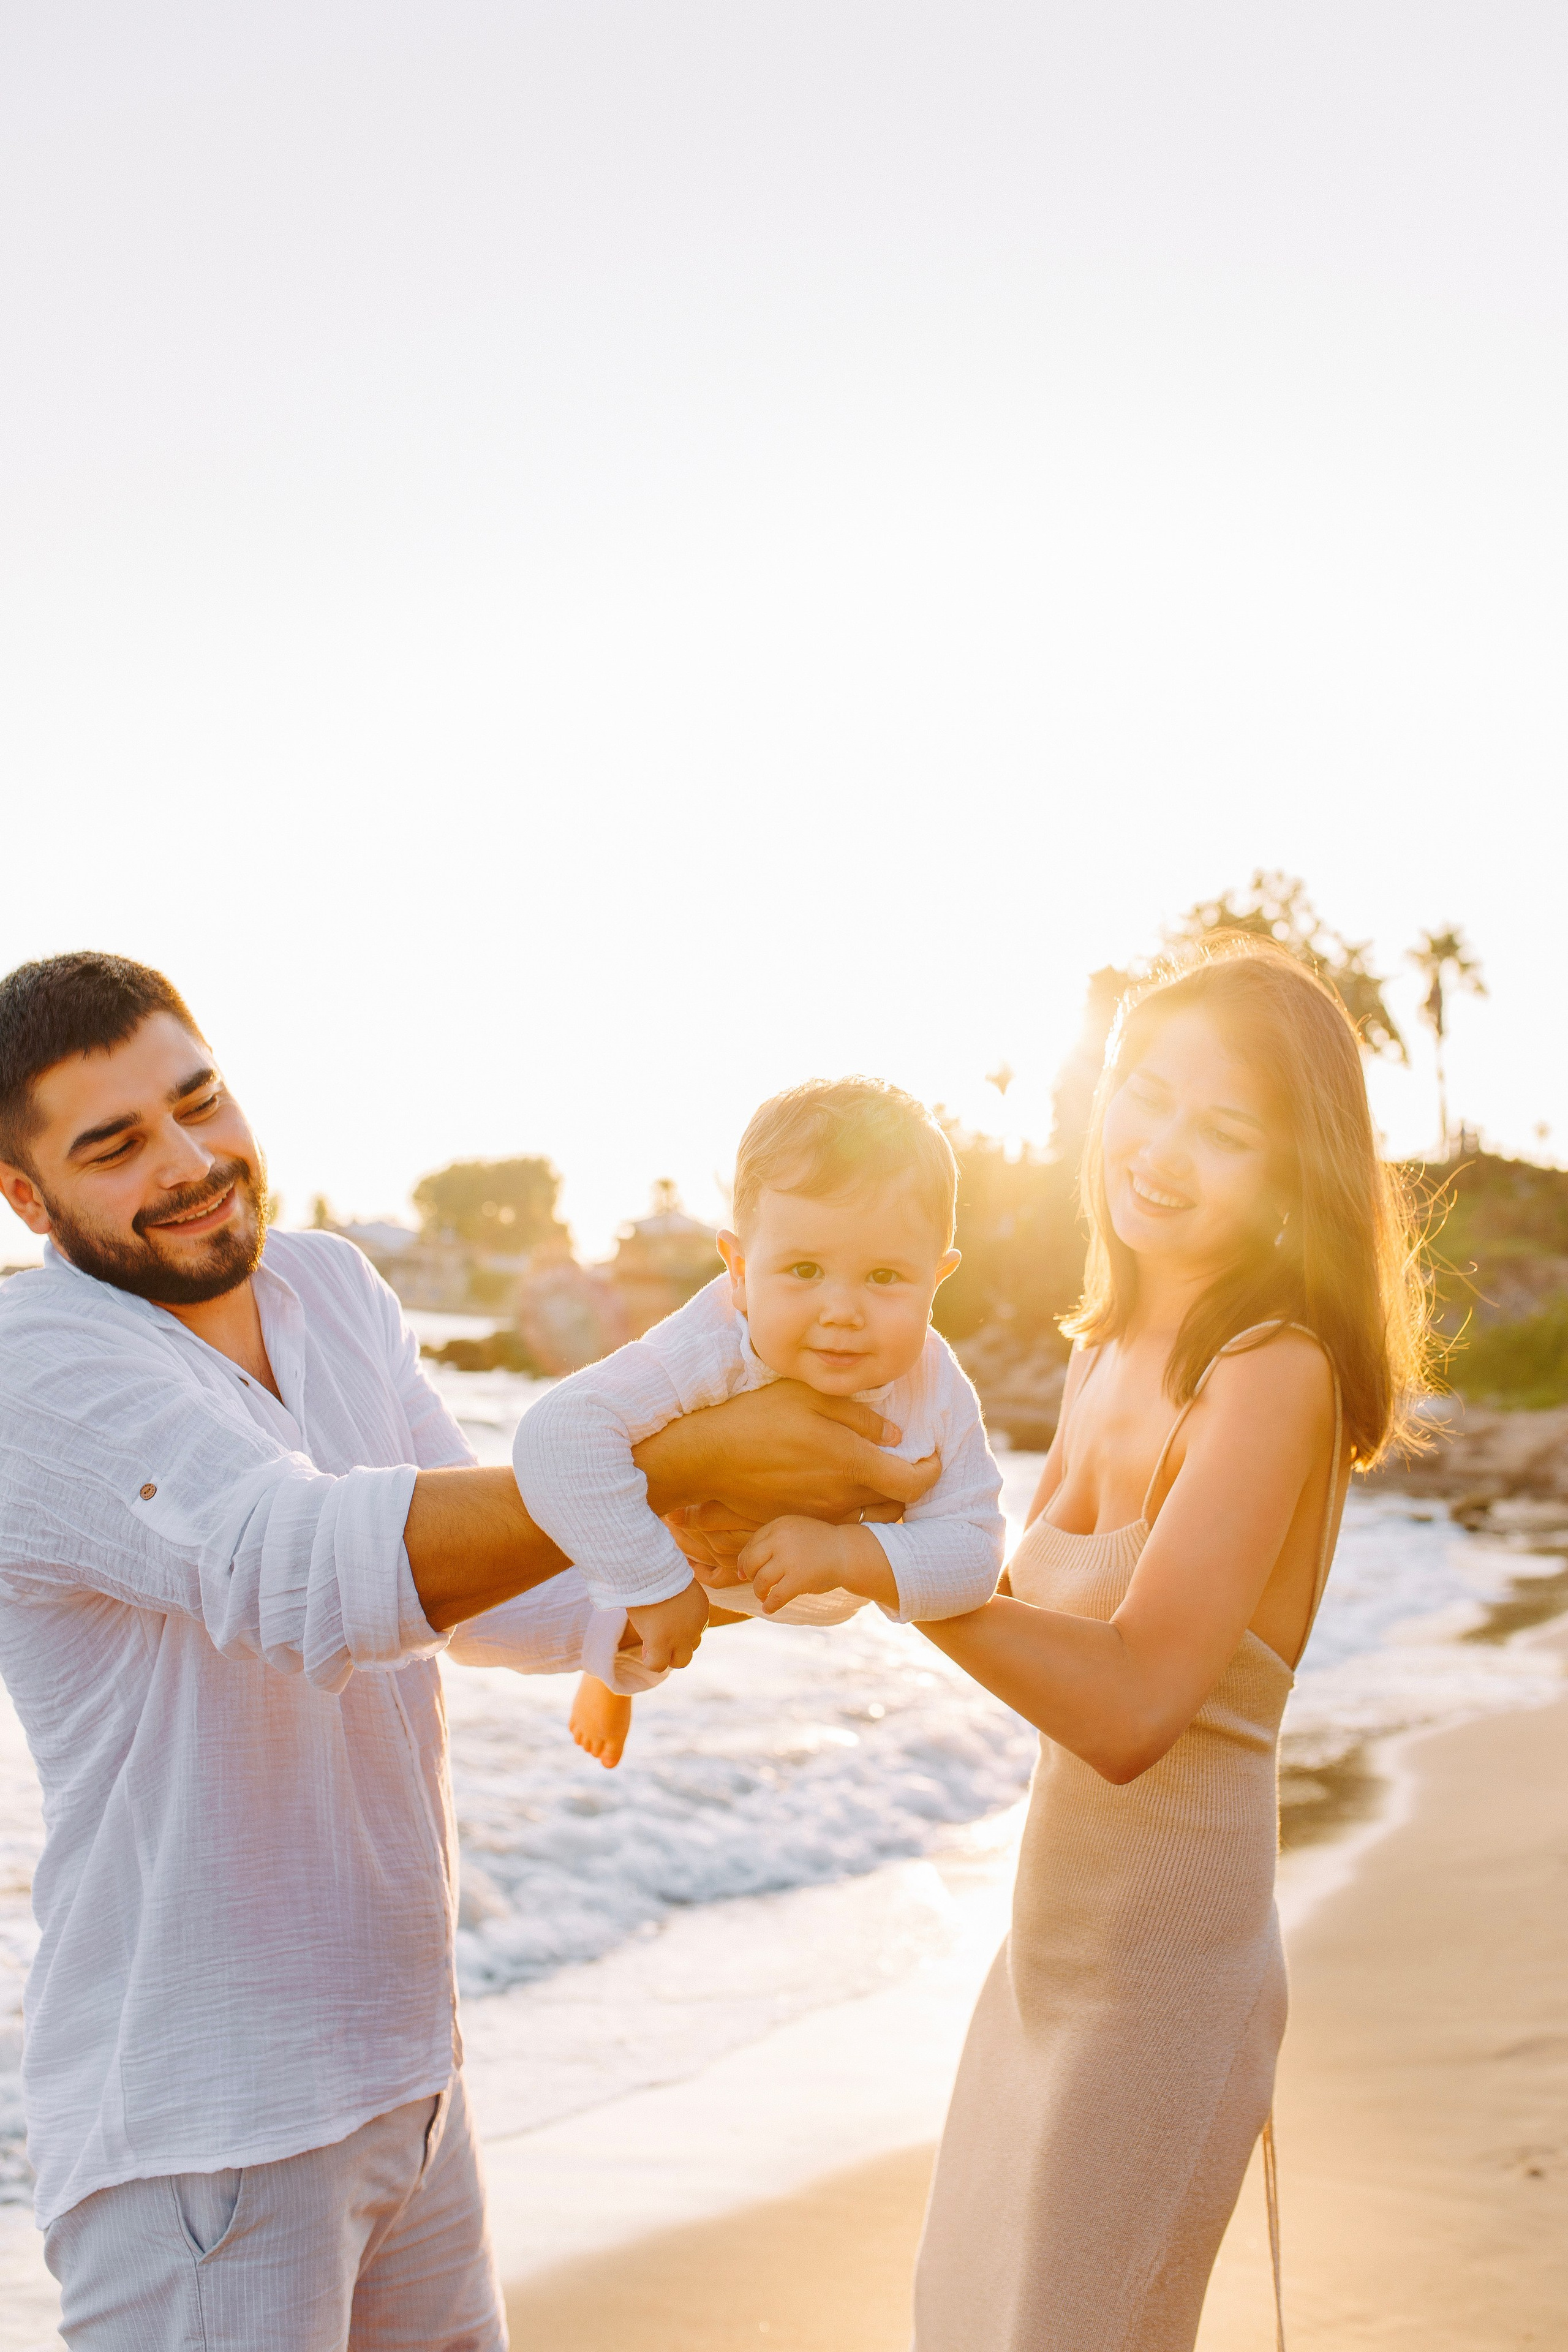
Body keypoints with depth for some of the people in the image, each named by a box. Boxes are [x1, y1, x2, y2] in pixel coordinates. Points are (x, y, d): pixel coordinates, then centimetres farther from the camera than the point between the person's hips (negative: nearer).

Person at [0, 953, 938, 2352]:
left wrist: (635, 1621, -11)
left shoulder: (330, 1287, 5)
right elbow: (305, 1572, -35)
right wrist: (689, 1463, -38)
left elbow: (472, 1566, 11)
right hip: (199, 2119, -8)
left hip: (400, 2065, 8)